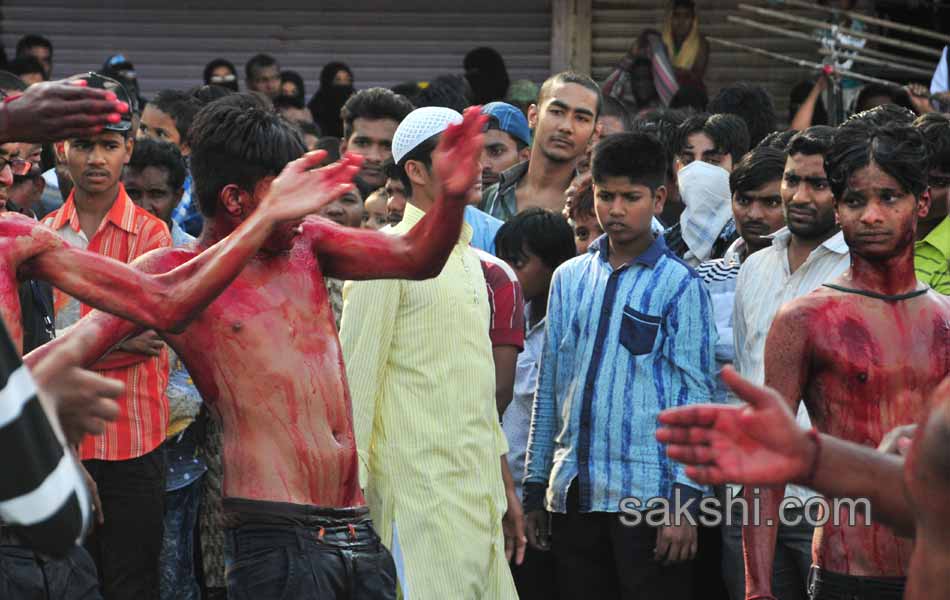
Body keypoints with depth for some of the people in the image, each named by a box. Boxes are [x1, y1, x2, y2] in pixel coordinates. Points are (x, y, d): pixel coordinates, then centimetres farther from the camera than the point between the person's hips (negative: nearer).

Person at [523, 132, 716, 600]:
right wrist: (534, 490, 14)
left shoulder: (678, 285, -2)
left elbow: (693, 395, -5)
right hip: (573, 493, 5)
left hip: (647, 491, -5)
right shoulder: (569, 279, 12)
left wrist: (684, 500, -11)